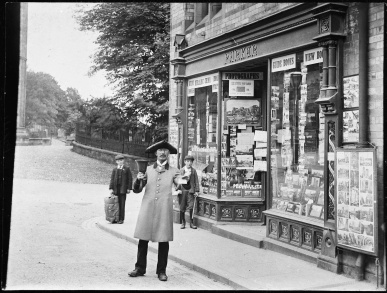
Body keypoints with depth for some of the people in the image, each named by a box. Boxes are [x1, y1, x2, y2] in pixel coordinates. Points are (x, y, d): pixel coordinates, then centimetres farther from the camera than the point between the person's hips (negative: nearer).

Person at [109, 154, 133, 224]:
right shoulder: (114, 170, 12)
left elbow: (130, 179, 2)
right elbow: (112, 179, 7)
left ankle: (121, 219, 2)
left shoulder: (127, 169, 5)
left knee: (122, 204, -2)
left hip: (123, 189, -2)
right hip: (116, 189, 2)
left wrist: (129, 188, -4)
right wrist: (111, 188, -2)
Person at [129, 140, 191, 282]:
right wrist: (138, 179, -12)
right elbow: (136, 190, 8)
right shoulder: (147, 170, 10)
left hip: (164, 210, -1)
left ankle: (161, 271, 15)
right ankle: (140, 268, 16)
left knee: (163, 241, 3)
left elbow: (186, 186, -8)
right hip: (147, 208, 1)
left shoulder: (173, 171, 6)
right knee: (143, 239, 3)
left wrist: (186, 181, -31)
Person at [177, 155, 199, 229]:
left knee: (191, 207, -8)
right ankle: (183, 223, 16)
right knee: (182, 208, 5)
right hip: (182, 190, 1)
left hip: (191, 191, -1)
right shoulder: (181, 170, 5)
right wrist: (178, 189, -5)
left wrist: (196, 191, 0)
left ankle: (191, 223, 1)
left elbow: (196, 181, 6)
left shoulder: (194, 170, 6)